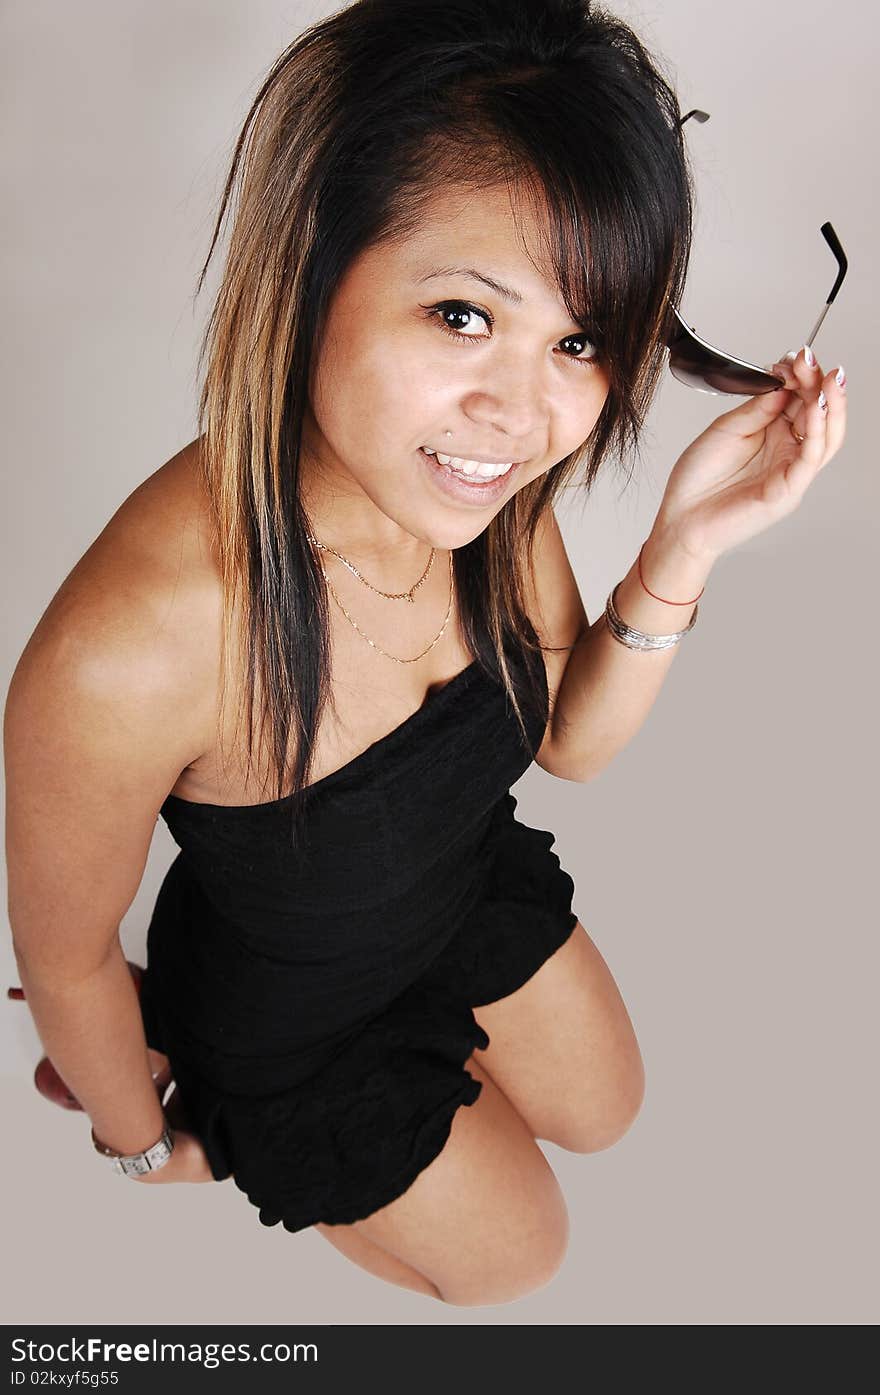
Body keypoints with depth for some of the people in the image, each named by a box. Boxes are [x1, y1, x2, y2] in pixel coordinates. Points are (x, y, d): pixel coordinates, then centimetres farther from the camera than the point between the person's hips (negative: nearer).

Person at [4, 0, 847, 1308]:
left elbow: (570, 737, -9)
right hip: (288, 1013, -4)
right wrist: (146, 1137, -1)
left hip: (473, 877, 5)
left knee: (606, 1111, 30)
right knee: (518, 1252, 22)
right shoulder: (127, 649, -43)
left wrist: (684, 546, -28)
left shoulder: (481, 473, -24)